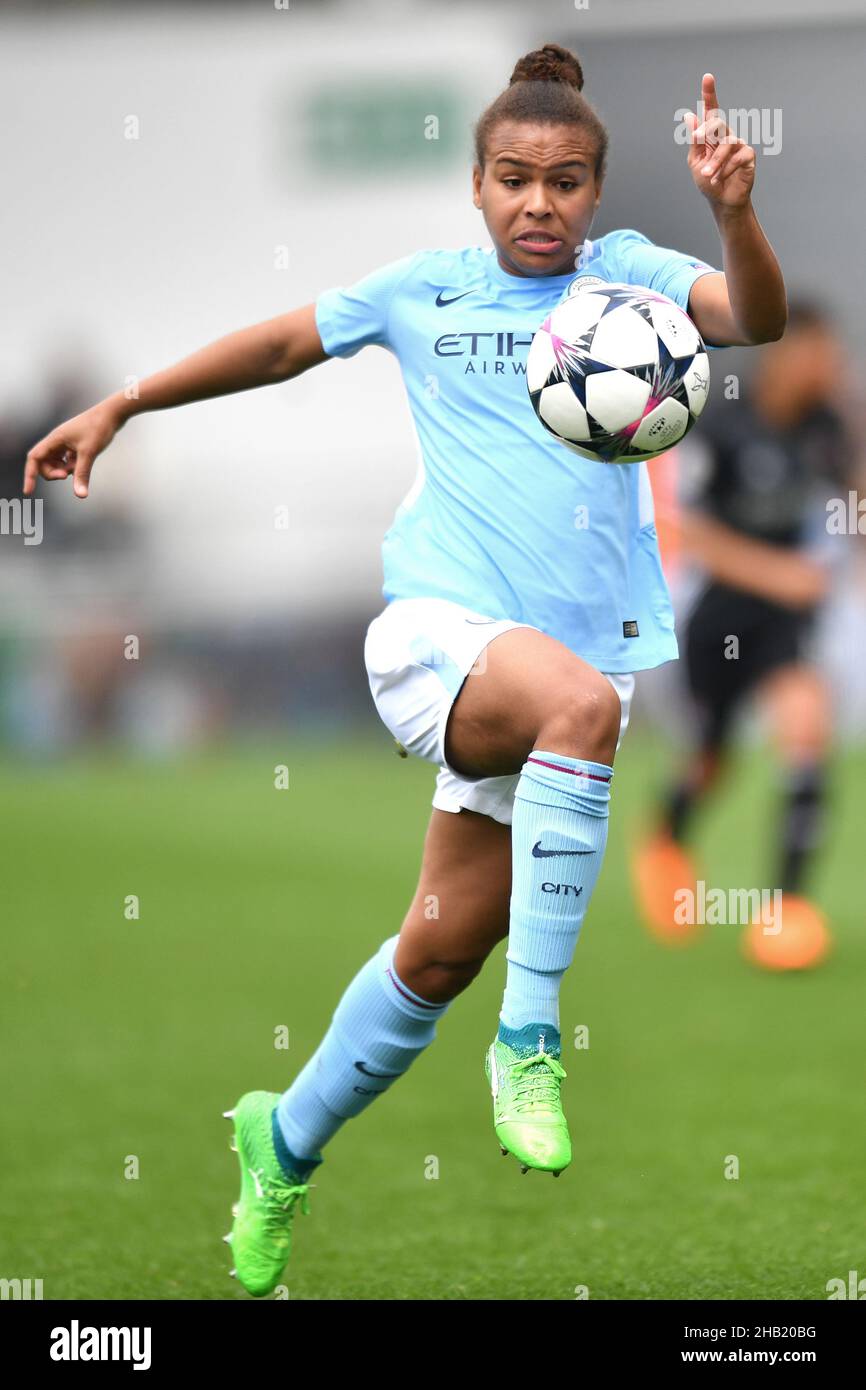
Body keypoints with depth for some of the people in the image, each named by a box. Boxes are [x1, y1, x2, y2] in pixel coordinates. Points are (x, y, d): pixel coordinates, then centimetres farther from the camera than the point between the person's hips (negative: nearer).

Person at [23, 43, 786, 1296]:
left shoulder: (625, 277, 6)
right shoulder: (427, 289, 8)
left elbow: (757, 318, -12)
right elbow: (286, 342, 20)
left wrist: (733, 210, -31)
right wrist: (118, 408, 22)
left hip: (585, 643, 2)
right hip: (436, 625, -2)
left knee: (441, 950, 5)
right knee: (580, 699, -36)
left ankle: (287, 1144, 29)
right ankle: (530, 1035, -30)